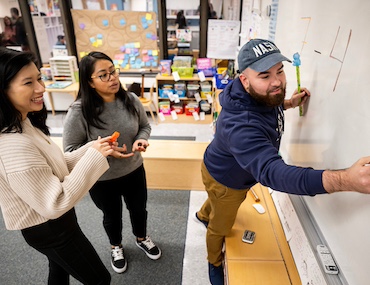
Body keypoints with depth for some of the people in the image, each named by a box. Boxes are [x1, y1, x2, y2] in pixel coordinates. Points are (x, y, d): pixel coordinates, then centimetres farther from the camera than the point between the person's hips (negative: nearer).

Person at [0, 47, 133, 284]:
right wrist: (94, 157, -30)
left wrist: (93, 149, -11)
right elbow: (54, 204, -32)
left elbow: (55, 166, 2)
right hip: (49, 229, -9)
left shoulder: (24, 125, -4)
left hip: (49, 224, 10)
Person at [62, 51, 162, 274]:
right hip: (102, 179, -3)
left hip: (134, 171, 3)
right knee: (112, 216, 23)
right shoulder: (79, 111, -24)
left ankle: (142, 238, 58)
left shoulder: (131, 100, -14)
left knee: (139, 209, 25)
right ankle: (116, 246, 56)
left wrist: (141, 140, -19)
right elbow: (71, 149, -17)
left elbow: (145, 126, 2)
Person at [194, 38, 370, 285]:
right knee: (221, 227, 19)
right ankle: (215, 264, 52)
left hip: (238, 172, 8)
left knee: (219, 205, 37)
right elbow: (272, 173, -58)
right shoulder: (240, 124, -47)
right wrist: (346, 180, -69)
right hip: (225, 180, -8)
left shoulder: (262, 95, -17)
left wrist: (289, 104, -8)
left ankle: (203, 215, 72)